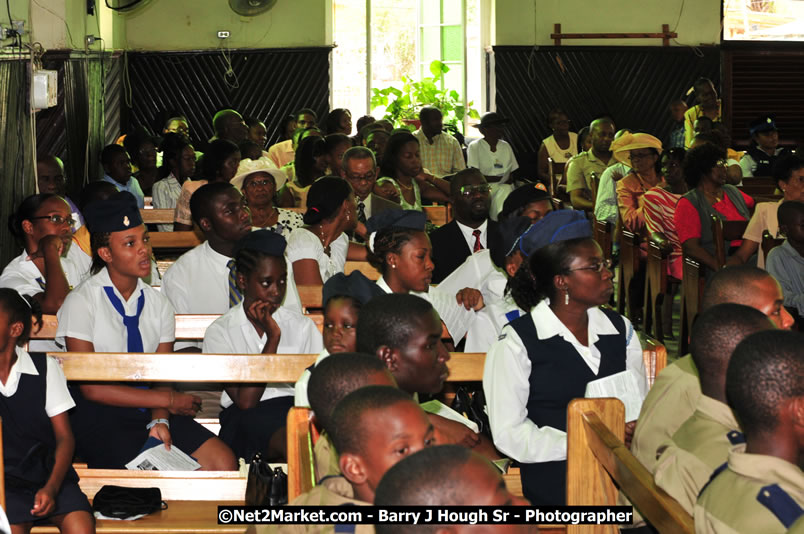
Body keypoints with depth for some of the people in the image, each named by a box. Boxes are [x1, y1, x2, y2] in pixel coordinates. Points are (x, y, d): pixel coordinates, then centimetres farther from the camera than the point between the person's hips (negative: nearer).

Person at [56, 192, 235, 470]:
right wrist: (168, 400, -11)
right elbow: (90, 387, -11)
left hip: (145, 409, 5)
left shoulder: (159, 304, 11)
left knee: (223, 464, -16)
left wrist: (159, 421, -15)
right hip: (96, 415, -5)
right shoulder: (81, 302, -6)